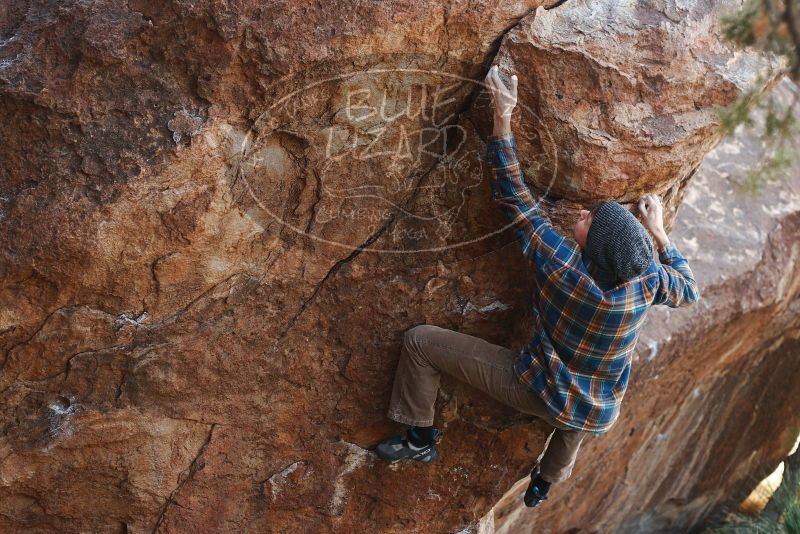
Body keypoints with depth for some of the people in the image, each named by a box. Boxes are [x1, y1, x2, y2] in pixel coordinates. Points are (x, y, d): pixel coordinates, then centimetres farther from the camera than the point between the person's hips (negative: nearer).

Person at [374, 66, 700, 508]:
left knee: (420, 341, -2)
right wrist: (659, 231, 12)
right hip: (598, 416, 5)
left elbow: (513, 197, -20)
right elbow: (689, 291, 6)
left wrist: (502, 118, -18)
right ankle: (544, 483, 68)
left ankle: (420, 439, 14)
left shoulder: (559, 264, -28)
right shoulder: (648, 279, -19)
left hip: (538, 391, -5)